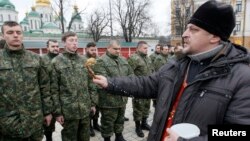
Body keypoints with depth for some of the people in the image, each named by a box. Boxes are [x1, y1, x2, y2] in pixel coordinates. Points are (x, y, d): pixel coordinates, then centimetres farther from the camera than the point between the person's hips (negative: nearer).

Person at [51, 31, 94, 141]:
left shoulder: (83, 60, 7)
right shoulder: (56, 62, -5)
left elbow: (90, 84, 9)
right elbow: (54, 89, -7)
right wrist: (57, 112, -9)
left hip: (85, 109, 4)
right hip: (68, 111, -3)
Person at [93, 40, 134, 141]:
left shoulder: (123, 60, 11)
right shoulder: (101, 61, -12)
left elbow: (131, 74, 14)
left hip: (122, 97, 7)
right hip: (109, 100, -7)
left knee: (120, 119, 23)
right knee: (108, 122, 9)